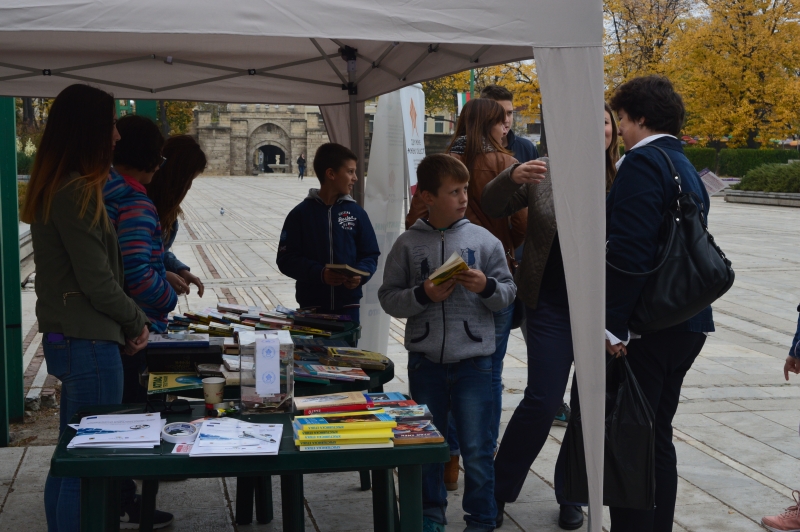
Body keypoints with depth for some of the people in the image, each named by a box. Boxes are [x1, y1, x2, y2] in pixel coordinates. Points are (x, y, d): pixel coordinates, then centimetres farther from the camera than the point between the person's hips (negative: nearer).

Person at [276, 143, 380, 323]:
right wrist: (319, 273, -20)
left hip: (348, 306, 2)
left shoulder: (356, 213, 5)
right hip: (311, 307, -2)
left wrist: (360, 275, -15)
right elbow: (286, 259, -5)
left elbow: (370, 255, 7)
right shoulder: (300, 214, -1)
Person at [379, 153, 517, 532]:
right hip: (425, 359, 1)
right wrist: (422, 295, -15)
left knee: (477, 449, 2)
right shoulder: (408, 245, 0)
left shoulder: (484, 240, 0)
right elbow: (389, 298, 1)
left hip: (473, 359, -1)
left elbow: (508, 293, 3)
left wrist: (486, 287, -17)